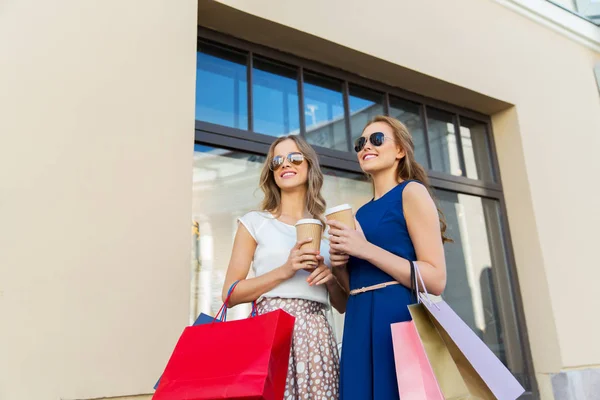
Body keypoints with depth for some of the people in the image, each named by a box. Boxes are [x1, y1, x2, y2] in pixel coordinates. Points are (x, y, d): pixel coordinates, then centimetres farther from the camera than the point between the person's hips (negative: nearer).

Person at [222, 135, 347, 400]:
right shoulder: (255, 222, 5)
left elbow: (343, 305, 16)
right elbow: (230, 294, -1)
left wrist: (331, 278, -6)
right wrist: (284, 271, -13)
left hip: (316, 334, 3)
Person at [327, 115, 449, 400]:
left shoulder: (411, 192, -3)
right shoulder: (362, 213, 16)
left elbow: (436, 281, -12)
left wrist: (366, 249, -16)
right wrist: (339, 265, 1)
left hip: (400, 321, -6)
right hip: (360, 325, 7)